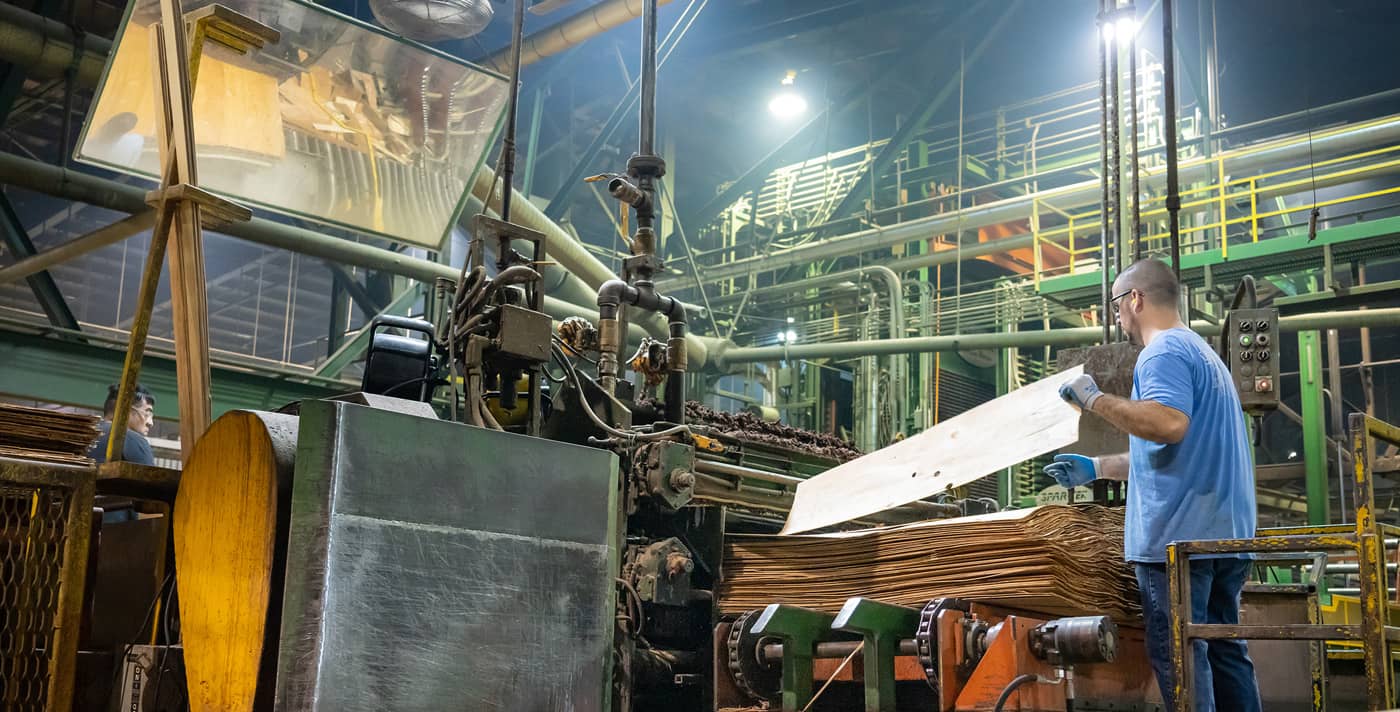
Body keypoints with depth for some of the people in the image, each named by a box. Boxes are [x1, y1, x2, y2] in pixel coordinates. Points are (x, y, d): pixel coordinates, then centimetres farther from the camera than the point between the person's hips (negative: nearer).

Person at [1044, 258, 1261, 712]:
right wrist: (1096, 468, 29)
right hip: (1223, 533, 10)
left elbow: (1169, 425, -28)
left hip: (1179, 534, -10)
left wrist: (1094, 399, -18)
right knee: (1224, 653, 12)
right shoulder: (1200, 350, 23)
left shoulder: (1164, 351, -9)